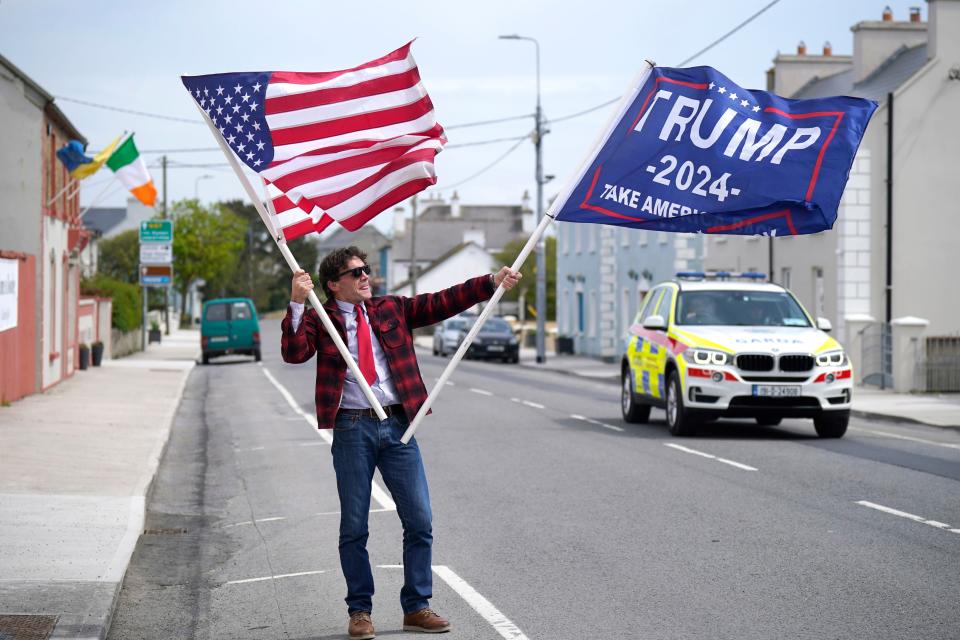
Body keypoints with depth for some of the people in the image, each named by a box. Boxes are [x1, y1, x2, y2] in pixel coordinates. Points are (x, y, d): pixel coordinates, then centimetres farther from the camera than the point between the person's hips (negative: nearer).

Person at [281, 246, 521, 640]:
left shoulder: (392, 309, 12)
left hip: (397, 424, 3)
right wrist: (297, 304, -23)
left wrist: (492, 282, -3)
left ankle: (416, 607, 12)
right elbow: (294, 353, -13)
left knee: (420, 521, 1)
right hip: (352, 428, -3)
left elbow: (442, 302, 6)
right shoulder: (321, 319, 3)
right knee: (354, 528, 3)